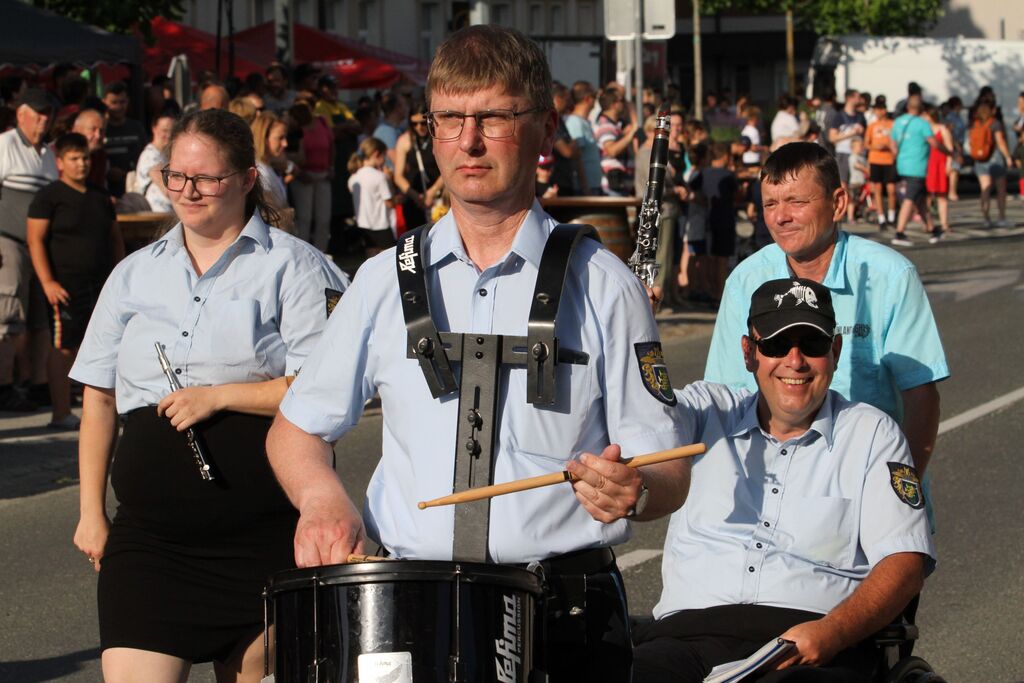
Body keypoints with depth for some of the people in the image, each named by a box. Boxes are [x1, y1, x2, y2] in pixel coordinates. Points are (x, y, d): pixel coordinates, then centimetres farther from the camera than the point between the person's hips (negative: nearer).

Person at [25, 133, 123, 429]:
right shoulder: (49, 196, -3)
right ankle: (61, 413, 0)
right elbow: (35, 239, -9)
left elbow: (115, 239, 23)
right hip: (65, 285, -6)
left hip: (101, 283, 6)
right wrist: (48, 282, -17)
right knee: (63, 348, -4)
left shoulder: (100, 198, 16)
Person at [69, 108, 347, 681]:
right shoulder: (135, 274, 15)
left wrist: (217, 397, -13)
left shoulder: (291, 266, 2)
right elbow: (100, 397, 18)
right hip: (148, 532, 3)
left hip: (264, 531, -3)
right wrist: (92, 511, 12)